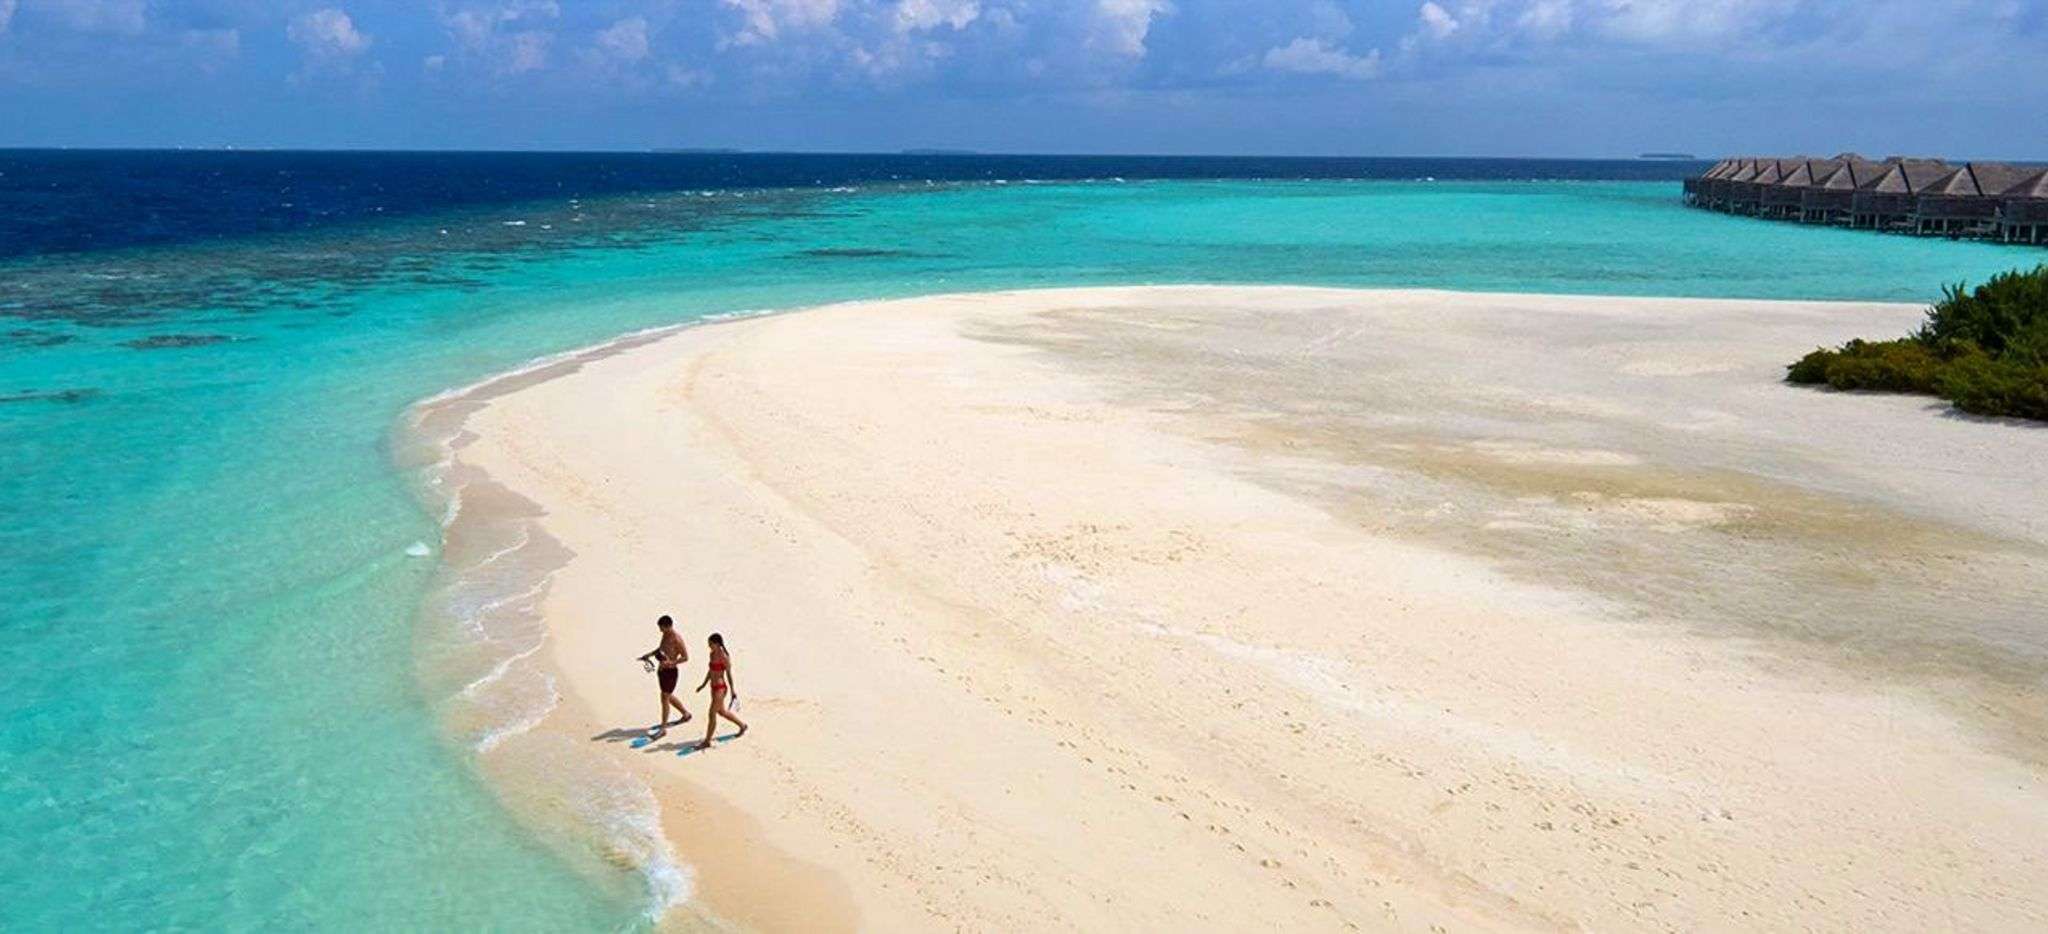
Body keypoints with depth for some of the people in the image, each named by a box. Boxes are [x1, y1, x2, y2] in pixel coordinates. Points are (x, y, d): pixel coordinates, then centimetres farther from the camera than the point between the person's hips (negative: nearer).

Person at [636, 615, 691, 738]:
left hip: (670, 671, -9)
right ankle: (686, 714, 41)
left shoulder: (677, 639, -21)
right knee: (668, 696, 22)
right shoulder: (665, 635, 5)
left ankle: (663, 728, 5)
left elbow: (686, 657, -19)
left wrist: (671, 662, -30)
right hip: (661, 670, 9)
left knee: (665, 698, -3)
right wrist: (649, 655, 11)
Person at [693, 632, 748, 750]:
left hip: (721, 688, -9)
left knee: (711, 714, -6)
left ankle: (707, 741, 3)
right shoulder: (712, 654, 6)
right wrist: (704, 684, 21)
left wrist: (732, 689, -13)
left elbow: (729, 674, -14)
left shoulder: (724, 656, -18)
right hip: (714, 687, 9)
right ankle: (742, 725, 41)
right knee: (721, 712, 22)